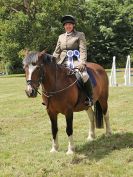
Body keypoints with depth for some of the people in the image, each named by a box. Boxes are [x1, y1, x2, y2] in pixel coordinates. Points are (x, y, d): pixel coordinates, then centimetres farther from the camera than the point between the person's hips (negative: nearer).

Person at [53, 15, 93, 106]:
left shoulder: (80, 35, 5)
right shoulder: (61, 37, 18)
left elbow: (83, 50, -5)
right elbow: (56, 52, 20)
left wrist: (82, 63, -20)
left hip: (75, 61, -5)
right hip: (62, 63, 5)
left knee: (84, 76, -32)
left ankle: (89, 98, -15)